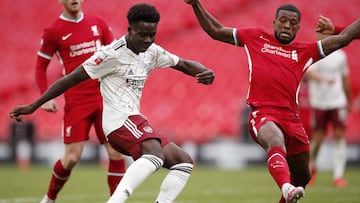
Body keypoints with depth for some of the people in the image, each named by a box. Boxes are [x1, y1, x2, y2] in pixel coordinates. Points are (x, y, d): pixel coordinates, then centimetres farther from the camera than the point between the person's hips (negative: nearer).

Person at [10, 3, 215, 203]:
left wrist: (206, 72, -4)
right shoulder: (112, 54, -12)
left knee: (184, 161, 6)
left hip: (135, 121, 9)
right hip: (120, 119, -9)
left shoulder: (152, 52, 10)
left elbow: (184, 64, 21)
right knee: (155, 153, -35)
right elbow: (70, 80, -9)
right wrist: (33, 106, -9)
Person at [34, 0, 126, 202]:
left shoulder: (98, 23, 9)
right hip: (76, 101, -3)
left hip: (105, 98, 3)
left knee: (116, 152, -5)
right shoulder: (54, 31, 0)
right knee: (72, 157, -5)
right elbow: (40, 67, 6)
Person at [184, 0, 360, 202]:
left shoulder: (306, 51, 20)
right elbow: (216, 31, 24)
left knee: (302, 177, 12)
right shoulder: (256, 38, 18)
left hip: (292, 118, 4)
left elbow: (342, 38, 15)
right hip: (263, 114, -4)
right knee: (276, 142, -38)